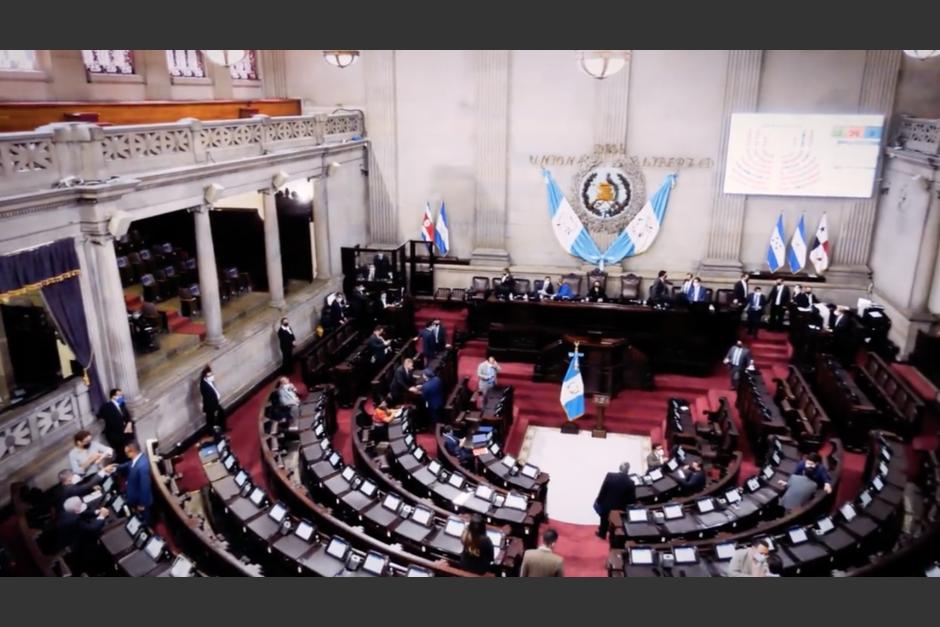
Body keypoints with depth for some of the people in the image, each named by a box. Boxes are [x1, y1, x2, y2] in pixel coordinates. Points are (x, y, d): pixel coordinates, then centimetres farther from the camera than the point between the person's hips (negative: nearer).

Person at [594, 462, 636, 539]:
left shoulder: (610, 476, -17)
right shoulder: (630, 483, -14)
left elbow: (603, 491, -10)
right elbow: (632, 500, -8)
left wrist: (598, 501, 4)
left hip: (606, 507, -2)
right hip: (620, 509, 2)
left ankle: (602, 532, 36)